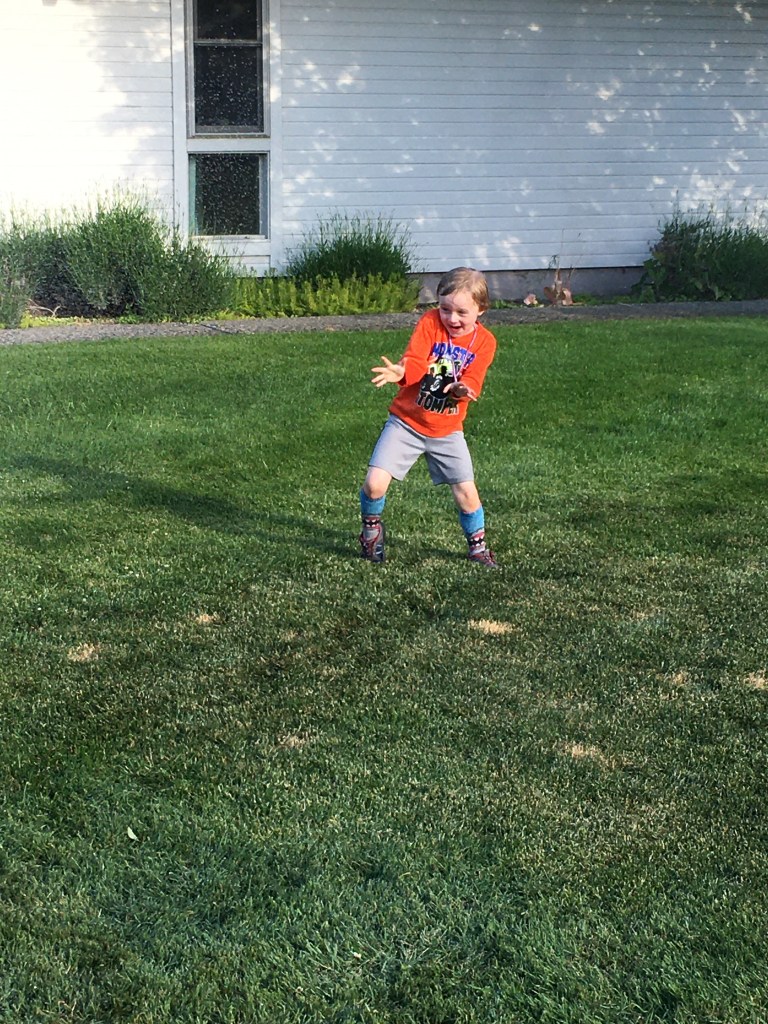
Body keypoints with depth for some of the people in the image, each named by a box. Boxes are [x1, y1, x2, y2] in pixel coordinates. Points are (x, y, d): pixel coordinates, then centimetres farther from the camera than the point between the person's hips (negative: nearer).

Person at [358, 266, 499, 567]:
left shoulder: (484, 342, -4)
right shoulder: (430, 322, -10)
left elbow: (472, 380, -15)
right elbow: (415, 360, -21)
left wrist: (462, 388, -39)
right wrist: (401, 372, -44)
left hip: (447, 430, 2)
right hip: (406, 421, -2)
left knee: (466, 492, -1)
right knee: (375, 483, -13)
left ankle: (477, 546, 24)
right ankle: (371, 527, 18)